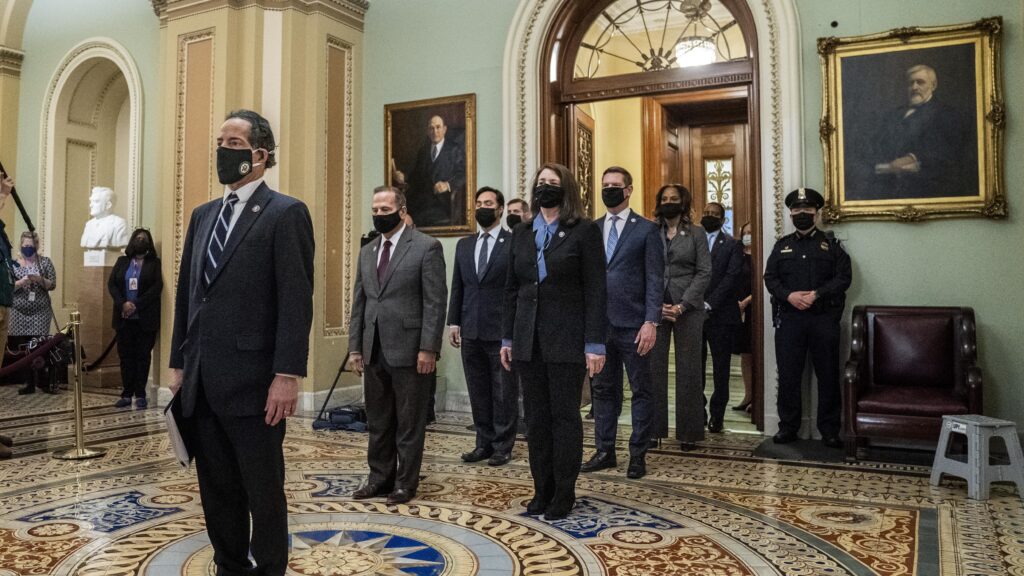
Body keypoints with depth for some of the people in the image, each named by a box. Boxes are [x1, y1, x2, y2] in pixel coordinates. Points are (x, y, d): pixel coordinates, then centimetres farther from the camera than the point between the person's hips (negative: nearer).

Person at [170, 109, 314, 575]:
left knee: (263, 492, 6)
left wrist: (287, 375, -19)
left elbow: (297, 300, -13)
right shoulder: (202, 215, 16)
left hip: (251, 381, -7)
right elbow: (186, 294, 17)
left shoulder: (286, 213, -6)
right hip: (200, 381, 7)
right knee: (216, 490, 15)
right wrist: (179, 364, 13)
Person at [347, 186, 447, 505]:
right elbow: (359, 303, 15)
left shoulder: (426, 247, -6)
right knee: (378, 421, 14)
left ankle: (406, 482, 17)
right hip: (374, 351, 6)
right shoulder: (367, 252, 14)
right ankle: (380, 477, 26)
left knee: (409, 422, 5)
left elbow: (435, 302, -11)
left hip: (409, 349, -6)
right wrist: (355, 347, 10)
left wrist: (428, 348, -16)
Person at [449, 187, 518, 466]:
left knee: (504, 392, 3)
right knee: (478, 392, 12)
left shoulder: (515, 243, -3)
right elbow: (457, 287, 15)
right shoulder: (464, 245, 14)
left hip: (502, 331, -5)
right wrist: (453, 322, 8)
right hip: (471, 331, 5)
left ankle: (503, 446, 14)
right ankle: (484, 443, 23)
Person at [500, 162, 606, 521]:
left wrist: (594, 344, -12)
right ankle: (542, 491, 20)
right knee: (536, 417, 9)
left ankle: (564, 494, 15)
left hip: (566, 340, -5)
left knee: (565, 416, 3)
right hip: (528, 341, 5)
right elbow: (512, 290, 14)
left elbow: (596, 292, -7)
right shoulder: (521, 235, 12)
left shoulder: (584, 232, -3)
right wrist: (507, 339, 10)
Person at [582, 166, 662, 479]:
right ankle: (604, 451, 22)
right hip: (599, 324, 4)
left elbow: (655, 280, -6)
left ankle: (638, 454, 16)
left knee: (641, 391, 6)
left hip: (633, 325, -4)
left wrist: (651, 322, -14)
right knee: (603, 390, 11)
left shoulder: (646, 229, -1)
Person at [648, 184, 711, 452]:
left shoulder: (696, 233, 6)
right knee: (654, 368, 0)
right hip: (655, 307, 1)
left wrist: (682, 306, -10)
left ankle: (689, 432, 8)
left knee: (688, 369, 2)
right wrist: (656, 305, -8)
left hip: (688, 308, -1)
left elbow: (704, 272, 0)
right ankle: (654, 429, 7)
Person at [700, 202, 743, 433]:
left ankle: (716, 416, 14)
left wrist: (709, 304, -15)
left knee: (721, 370, 5)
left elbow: (731, 277, -7)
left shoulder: (732, 245, 4)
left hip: (720, 315, -1)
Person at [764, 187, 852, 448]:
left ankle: (829, 429, 14)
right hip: (789, 319, 1)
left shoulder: (830, 244, 8)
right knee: (788, 375, 3)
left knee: (828, 375, 4)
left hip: (824, 319, -1)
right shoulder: (782, 245, 13)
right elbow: (770, 277, 5)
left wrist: (817, 294, -15)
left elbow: (844, 276, -2)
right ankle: (788, 426, 14)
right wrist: (789, 295, -13)